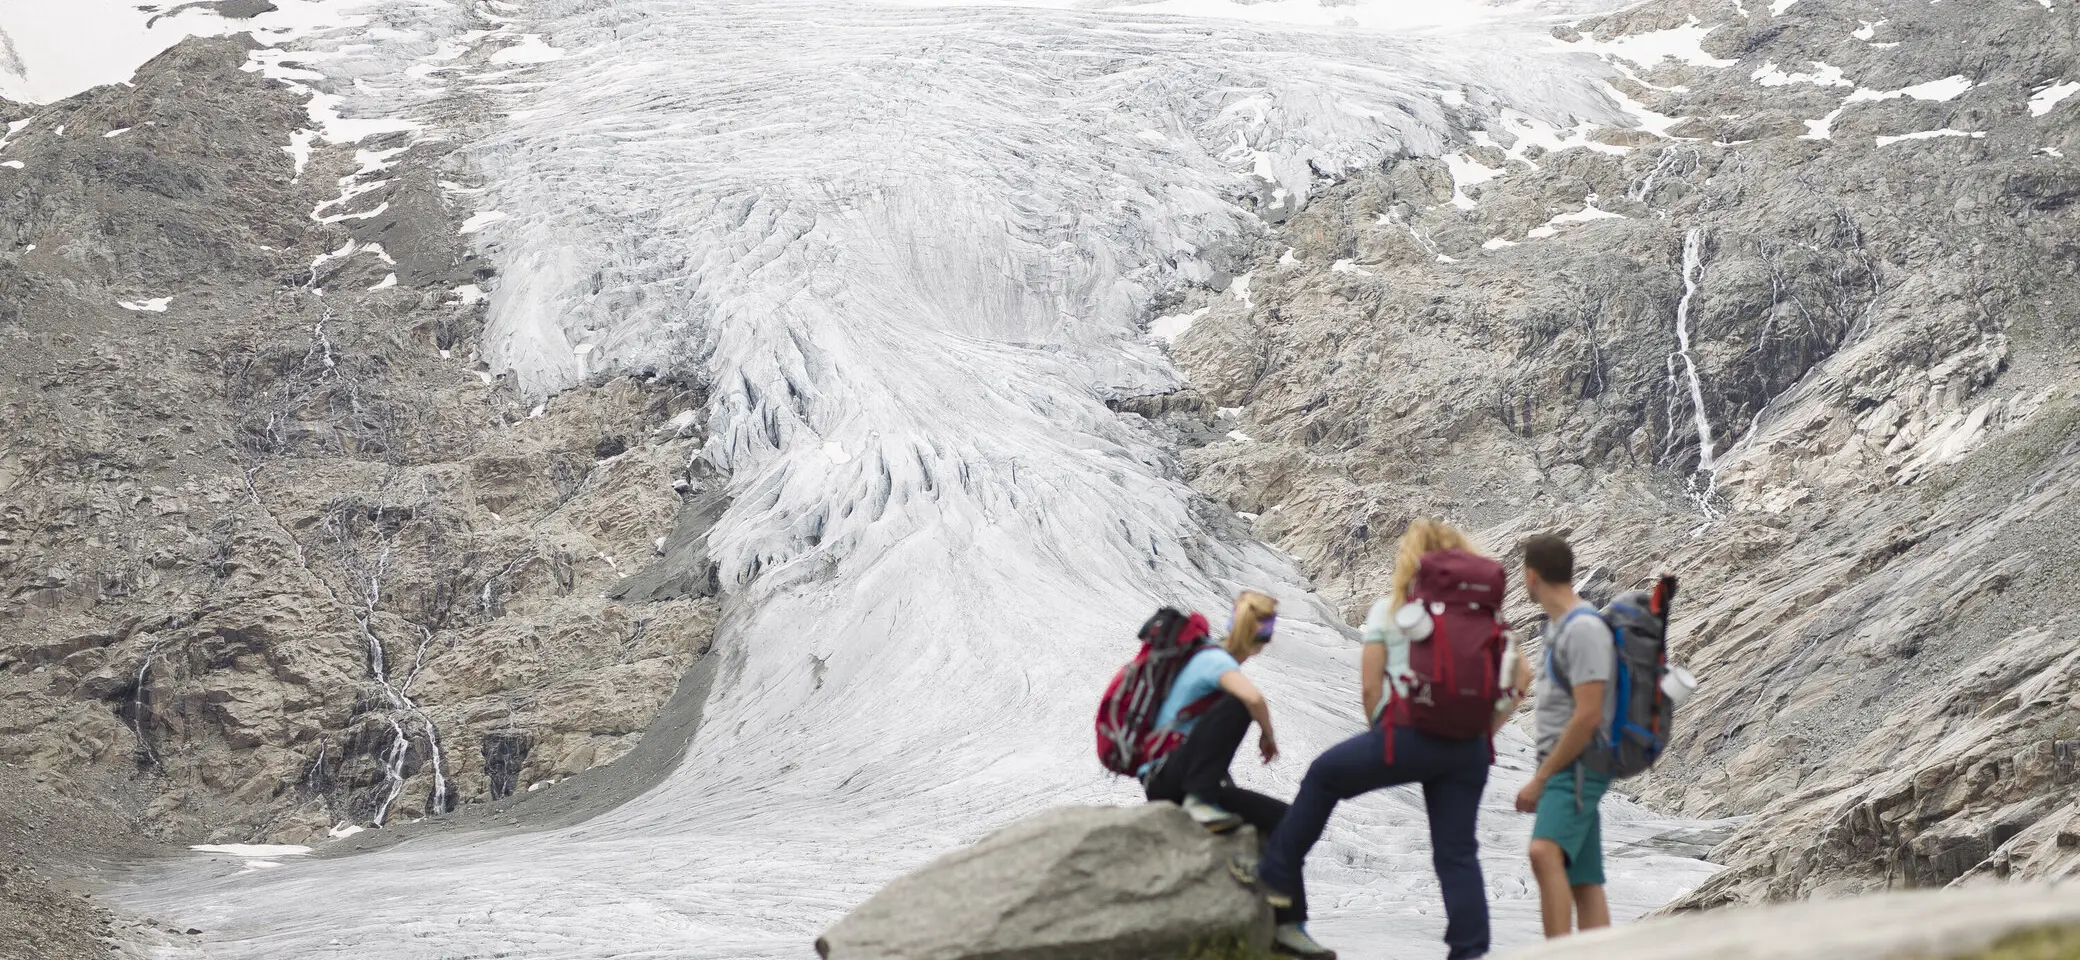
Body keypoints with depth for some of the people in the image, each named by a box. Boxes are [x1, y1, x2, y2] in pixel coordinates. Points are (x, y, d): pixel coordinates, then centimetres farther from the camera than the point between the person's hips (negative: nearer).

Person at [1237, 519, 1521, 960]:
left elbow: (1370, 686, -2)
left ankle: (1277, 874, 26)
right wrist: (1481, 732, 12)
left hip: (1409, 735, -3)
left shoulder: (1390, 610, 2)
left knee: (1324, 775, 18)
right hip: (1468, 750, 4)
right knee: (1457, 852, 9)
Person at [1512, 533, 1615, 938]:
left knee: (1545, 853, -30)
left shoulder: (1584, 629, -14)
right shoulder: (1559, 625, 17)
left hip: (1576, 768, -11)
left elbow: (1588, 717, -20)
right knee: (1583, 882, 6)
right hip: (1563, 770, 11)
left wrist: (1539, 779, -16)